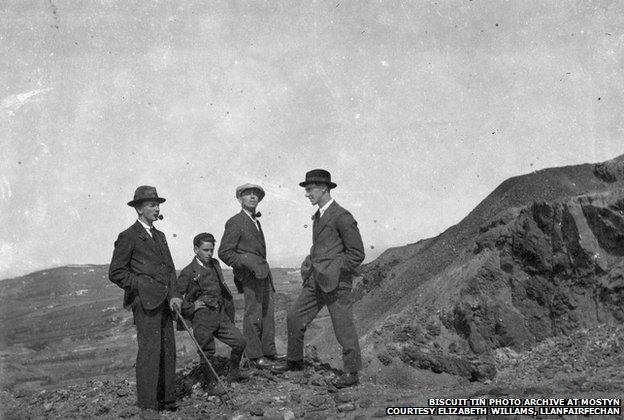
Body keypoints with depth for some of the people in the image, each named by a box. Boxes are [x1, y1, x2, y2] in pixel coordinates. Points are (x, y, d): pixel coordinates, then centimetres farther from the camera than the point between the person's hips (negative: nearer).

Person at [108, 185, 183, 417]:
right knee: (149, 352, -8)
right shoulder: (128, 237, -3)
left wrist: (174, 295, 1)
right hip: (145, 302, -7)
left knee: (168, 352, 7)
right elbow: (116, 273, -6)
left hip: (164, 302, 7)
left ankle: (166, 400, 16)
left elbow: (170, 269, 15)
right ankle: (147, 406, -2)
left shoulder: (159, 236, 20)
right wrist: (142, 289, -7)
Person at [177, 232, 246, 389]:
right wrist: (192, 307, -12)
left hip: (220, 315, 5)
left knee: (240, 341, -4)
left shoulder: (215, 264, 14)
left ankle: (233, 373, 16)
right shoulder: (188, 272, -5)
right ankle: (212, 384, 18)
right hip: (202, 318, -5)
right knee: (207, 354, -1)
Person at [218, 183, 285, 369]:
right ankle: (254, 355, 1)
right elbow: (224, 252, -12)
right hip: (249, 276, -8)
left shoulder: (256, 222, 20)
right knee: (253, 315, -6)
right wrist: (247, 264, -18)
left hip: (263, 273, 8)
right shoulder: (235, 222, -8)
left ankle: (268, 351, 17)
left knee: (267, 314, 9)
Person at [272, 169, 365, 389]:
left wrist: (331, 270, -15)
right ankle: (294, 361, 28)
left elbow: (357, 254, -13)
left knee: (344, 329, 0)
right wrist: (309, 263, 11)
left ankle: (352, 372, 13)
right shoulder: (318, 216, 14)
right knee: (294, 317, 12)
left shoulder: (342, 217, -13)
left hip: (335, 282, -9)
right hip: (316, 280, 9)